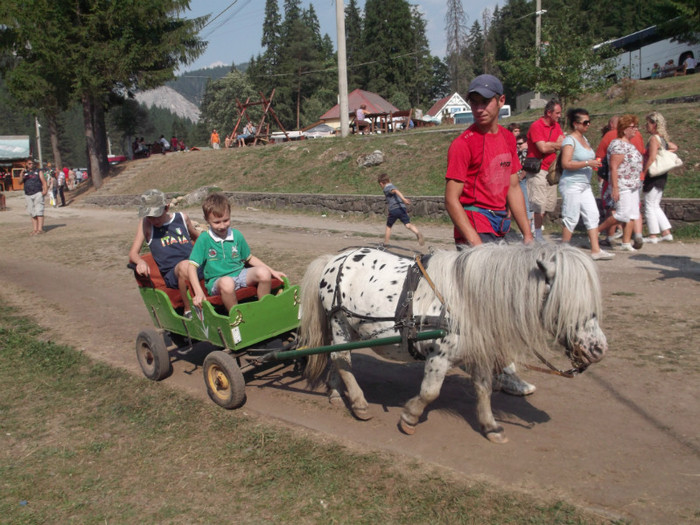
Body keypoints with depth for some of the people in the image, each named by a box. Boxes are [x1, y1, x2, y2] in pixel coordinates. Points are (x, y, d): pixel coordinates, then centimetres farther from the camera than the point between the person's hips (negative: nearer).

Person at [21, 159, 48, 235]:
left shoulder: (38, 172, 8)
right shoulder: (25, 173, 15)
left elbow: (44, 182, 0)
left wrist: (45, 190, -16)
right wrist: (22, 174, -10)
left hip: (38, 194, -3)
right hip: (28, 195, 4)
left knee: (39, 212, -10)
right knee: (32, 214, 5)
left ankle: (40, 229, -13)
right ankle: (34, 229, 7)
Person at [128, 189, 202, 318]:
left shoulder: (182, 218, 14)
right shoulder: (146, 223, 9)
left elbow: (197, 237, 32)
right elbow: (133, 253, 5)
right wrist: (141, 261, -17)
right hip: (171, 275, -3)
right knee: (184, 265, -38)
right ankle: (188, 311, -21)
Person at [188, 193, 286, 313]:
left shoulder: (237, 235, 7)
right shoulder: (204, 239, -5)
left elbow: (249, 258, 18)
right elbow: (192, 267, -9)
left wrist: (272, 271, 10)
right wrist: (199, 293, -21)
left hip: (239, 275, 4)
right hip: (217, 281, -4)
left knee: (263, 272, -24)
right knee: (226, 282, -40)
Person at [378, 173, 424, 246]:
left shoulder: (386, 188, 2)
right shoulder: (392, 186, 27)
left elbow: (396, 191, -17)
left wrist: (403, 199, -31)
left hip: (393, 210, -5)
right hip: (402, 208, 5)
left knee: (388, 227, 14)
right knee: (408, 224, -9)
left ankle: (385, 243, 23)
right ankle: (418, 233, -36)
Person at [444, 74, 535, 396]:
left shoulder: (507, 138, 13)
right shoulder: (464, 143, -11)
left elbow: (513, 189, 16)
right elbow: (451, 200, -14)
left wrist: (527, 234, 12)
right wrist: (476, 242, -20)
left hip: (498, 230, 7)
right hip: (474, 231, -7)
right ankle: (503, 373, 6)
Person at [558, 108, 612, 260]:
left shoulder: (584, 138, 16)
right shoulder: (570, 140, -11)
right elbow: (566, 164, -21)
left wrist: (594, 163, 14)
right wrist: (587, 163, -21)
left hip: (585, 185, 9)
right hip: (571, 184, -9)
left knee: (593, 215, 4)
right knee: (571, 218, -4)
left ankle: (595, 250, 5)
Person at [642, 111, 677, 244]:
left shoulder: (654, 138, -14)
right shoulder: (663, 138, 12)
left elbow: (651, 159, -21)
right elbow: (675, 147, 25)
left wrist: (643, 174, -19)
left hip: (654, 176, -9)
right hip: (661, 176, 9)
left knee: (650, 206, -1)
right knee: (656, 206, 16)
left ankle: (653, 236, 3)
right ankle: (666, 233, 16)